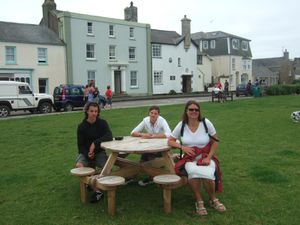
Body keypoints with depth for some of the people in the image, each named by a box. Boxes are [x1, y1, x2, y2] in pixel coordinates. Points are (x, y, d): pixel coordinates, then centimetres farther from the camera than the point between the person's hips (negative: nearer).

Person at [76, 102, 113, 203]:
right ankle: (96, 191, -28)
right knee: (79, 165, -32)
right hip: (85, 153, 0)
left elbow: (109, 137, -17)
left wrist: (95, 143, -29)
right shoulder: (81, 126, -2)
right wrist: (87, 154, -21)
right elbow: (80, 145, -1)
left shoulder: (102, 123, -2)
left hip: (99, 152, 0)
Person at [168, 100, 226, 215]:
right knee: (193, 171, -35)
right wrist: (182, 147, -11)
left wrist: (208, 157, -9)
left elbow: (215, 142, 2)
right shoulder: (182, 125, -1)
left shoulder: (206, 123, -4)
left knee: (207, 174, -32)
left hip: (206, 158, 0)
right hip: (190, 159, 0)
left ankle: (213, 200, 2)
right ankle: (199, 201, -11)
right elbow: (170, 141, 7)